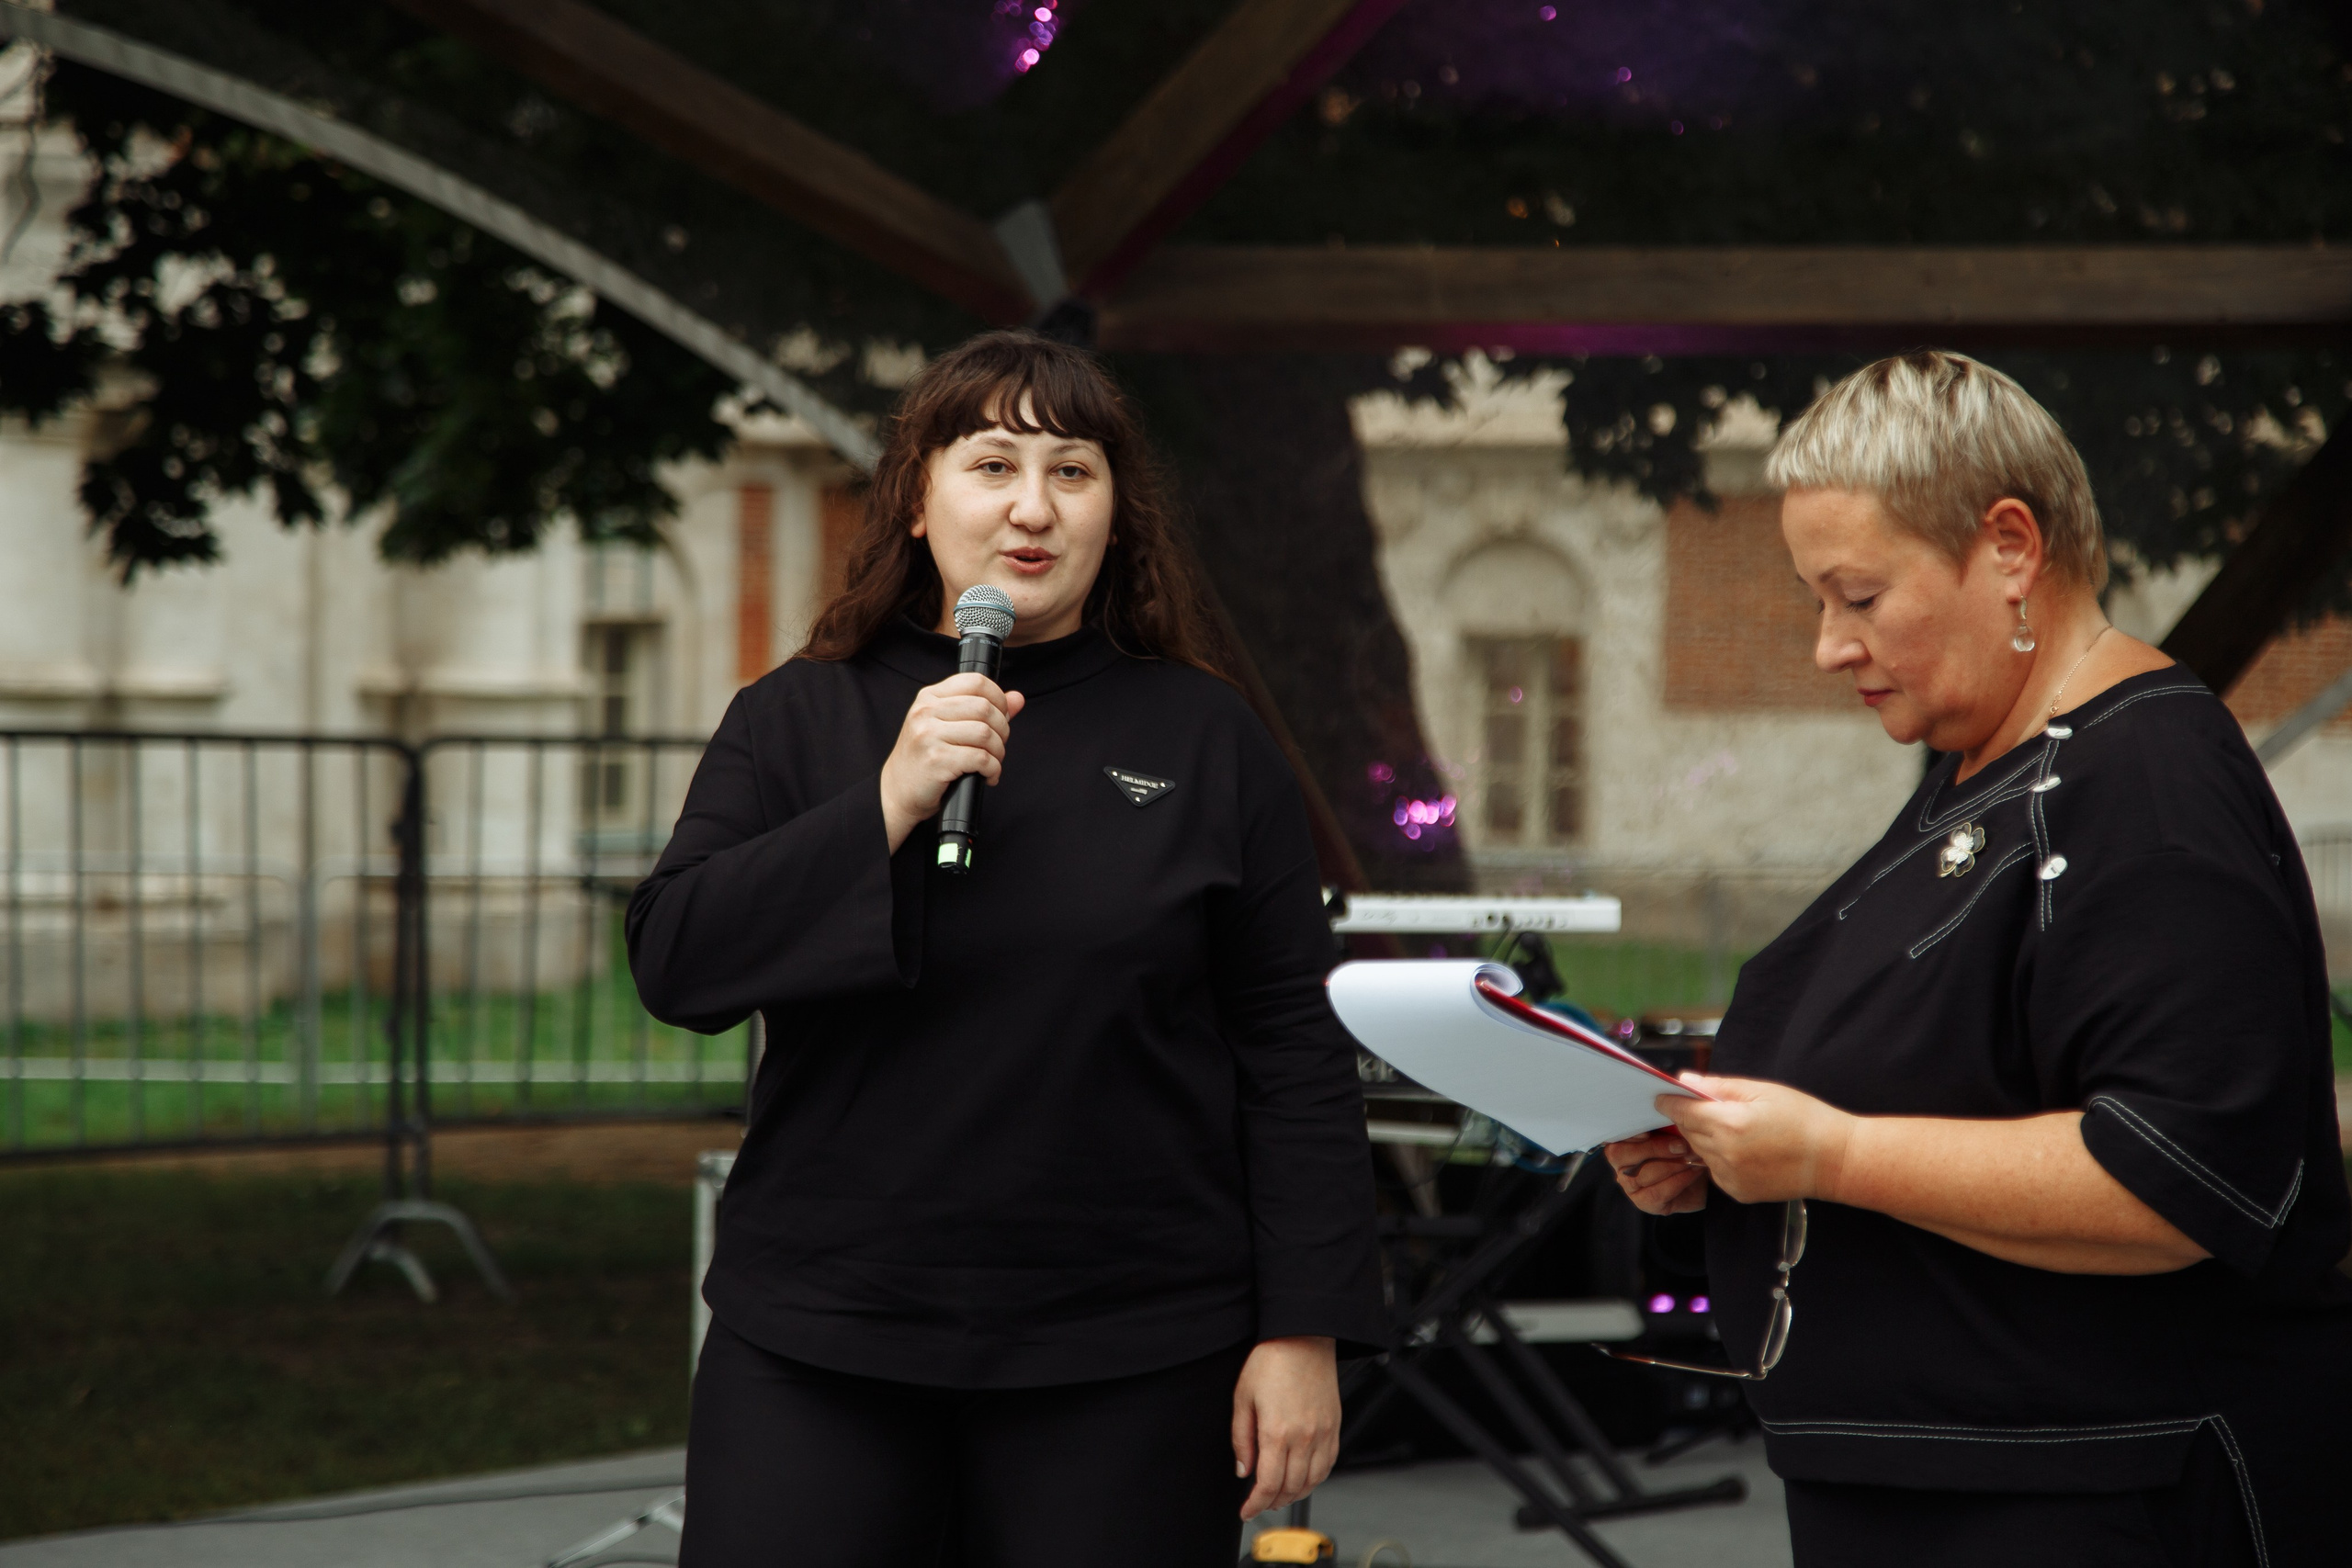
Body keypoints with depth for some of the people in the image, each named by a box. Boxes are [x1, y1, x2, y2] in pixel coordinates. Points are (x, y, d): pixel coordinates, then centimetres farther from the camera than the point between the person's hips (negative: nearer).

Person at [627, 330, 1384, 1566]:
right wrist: (888, 805, -15)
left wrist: (1305, 1330, -3)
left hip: (1128, 1367, -1)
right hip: (820, 1347, 1)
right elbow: (674, 964, -5)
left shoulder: (1206, 741, 5)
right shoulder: (793, 721, 7)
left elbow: (1291, 1049, 3)